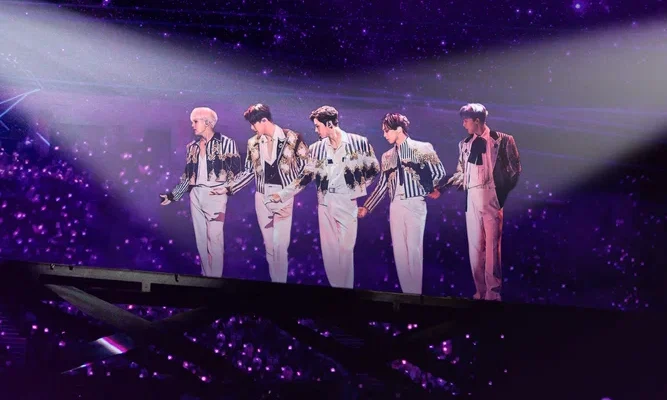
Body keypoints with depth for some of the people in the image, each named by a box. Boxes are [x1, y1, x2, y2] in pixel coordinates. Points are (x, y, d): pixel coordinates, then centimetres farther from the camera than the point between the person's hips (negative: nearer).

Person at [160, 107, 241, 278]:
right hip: (195, 195, 5)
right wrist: (173, 195, 16)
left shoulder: (226, 143, -2)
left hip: (215, 194, -5)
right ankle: (206, 276, 15)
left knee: (215, 238, -9)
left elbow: (236, 171, -2)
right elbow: (188, 174, 18)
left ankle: (215, 278, -2)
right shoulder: (192, 146, 13)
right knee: (201, 239, 7)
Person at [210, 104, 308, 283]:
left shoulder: (292, 138, -6)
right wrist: (228, 188, 5)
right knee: (269, 245, 7)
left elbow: (305, 166, 1)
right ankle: (274, 280, 16)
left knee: (280, 245, -8)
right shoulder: (253, 143, 6)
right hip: (262, 197, 4)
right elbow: (249, 171, 12)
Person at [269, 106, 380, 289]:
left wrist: (357, 187, 4)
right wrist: (282, 194, -1)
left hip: (346, 201, -3)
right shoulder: (316, 148, 5)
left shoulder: (358, 142, -3)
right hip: (325, 202, 3)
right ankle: (335, 286, 15)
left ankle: (347, 289, 6)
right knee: (328, 249, 5)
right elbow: (306, 176, 6)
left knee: (346, 248, -5)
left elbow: (373, 169, 7)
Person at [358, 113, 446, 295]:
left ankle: (416, 293, -2)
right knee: (399, 250, 2)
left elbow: (439, 172, 2)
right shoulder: (387, 156, 15)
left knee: (413, 248, -8)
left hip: (415, 204, -5)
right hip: (395, 206, 5)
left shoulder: (422, 148, 1)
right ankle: (406, 292, 8)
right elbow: (382, 185, 15)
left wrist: (430, 190, 6)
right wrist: (366, 207, 12)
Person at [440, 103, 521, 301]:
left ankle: (493, 291, 0)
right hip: (472, 198, 5)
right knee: (474, 244, 3)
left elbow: (515, 169, 0)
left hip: (492, 197, -5)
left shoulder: (502, 140, -1)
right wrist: (442, 186, 3)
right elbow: (461, 173, 15)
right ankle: (480, 290, 9)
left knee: (492, 244, -5)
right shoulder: (465, 144, 14)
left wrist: (503, 193, -8)